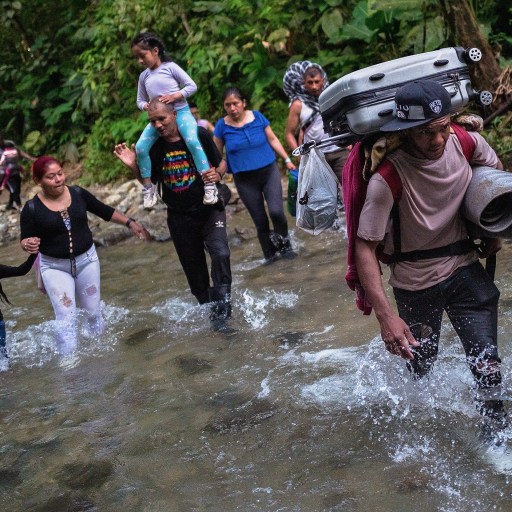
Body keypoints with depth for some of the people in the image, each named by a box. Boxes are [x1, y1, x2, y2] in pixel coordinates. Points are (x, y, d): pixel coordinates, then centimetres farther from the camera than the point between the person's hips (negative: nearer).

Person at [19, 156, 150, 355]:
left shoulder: (78, 193, -6)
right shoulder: (32, 208, -13)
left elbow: (105, 211, 6)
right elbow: (25, 240, -6)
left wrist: (130, 223, 2)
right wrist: (29, 245, -29)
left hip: (87, 259, 3)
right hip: (54, 267, -3)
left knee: (93, 313, 13)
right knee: (66, 319, -7)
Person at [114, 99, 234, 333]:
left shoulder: (199, 135, -11)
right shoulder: (153, 146, -5)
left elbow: (221, 163, 1)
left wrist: (218, 174, -21)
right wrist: (133, 166, -10)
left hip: (209, 209, -3)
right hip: (179, 217, 3)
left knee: (220, 253, -25)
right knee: (194, 269, 11)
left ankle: (222, 310, -20)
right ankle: (209, 309, 29)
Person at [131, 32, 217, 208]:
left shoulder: (170, 67, -4)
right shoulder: (144, 76, 10)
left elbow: (192, 86, -4)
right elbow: (140, 100, 17)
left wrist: (174, 96, -19)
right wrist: (146, 106, -7)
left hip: (180, 112, -5)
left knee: (192, 141, -31)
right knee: (140, 147, -15)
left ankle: (209, 186, -27)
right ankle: (148, 189, -2)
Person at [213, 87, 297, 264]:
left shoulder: (257, 117, -3)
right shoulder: (222, 126, -4)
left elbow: (272, 139, 7)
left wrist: (287, 160, 5)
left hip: (269, 171, 0)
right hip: (244, 180, 0)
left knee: (276, 211, -19)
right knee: (260, 221, 5)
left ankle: (284, 243, 8)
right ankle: (270, 254, 24)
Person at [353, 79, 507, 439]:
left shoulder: (467, 142, -14)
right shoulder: (388, 177, -29)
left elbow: (496, 172, 11)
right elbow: (365, 248, -28)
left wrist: (494, 232, 10)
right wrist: (386, 317, -35)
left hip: (465, 269, 3)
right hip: (415, 282, -3)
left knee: (487, 366, -4)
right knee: (421, 367, 14)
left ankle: (497, 433, 20)